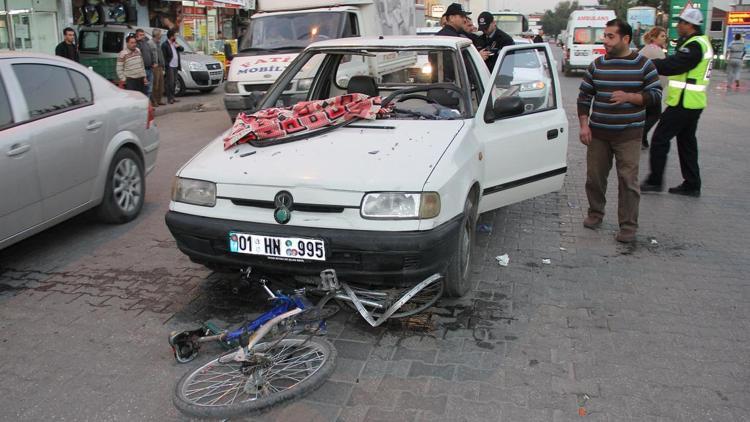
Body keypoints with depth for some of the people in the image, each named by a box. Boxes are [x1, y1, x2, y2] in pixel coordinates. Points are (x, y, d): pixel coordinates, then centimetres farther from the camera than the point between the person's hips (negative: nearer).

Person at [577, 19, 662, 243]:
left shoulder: (643, 64, -1)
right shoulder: (597, 65, 5)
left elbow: (656, 95, -2)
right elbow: (584, 96, 8)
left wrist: (628, 96, -17)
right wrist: (584, 125, 0)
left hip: (628, 135, -3)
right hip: (597, 133, 3)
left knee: (628, 180, -3)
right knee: (594, 176, 10)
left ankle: (628, 226, 6)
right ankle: (595, 213, 31)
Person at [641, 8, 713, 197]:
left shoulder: (694, 46, -18)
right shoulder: (701, 42, 16)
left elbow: (671, 66, -25)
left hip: (683, 104, -10)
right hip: (692, 103, 10)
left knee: (659, 139, -4)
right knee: (687, 142, 15)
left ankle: (655, 181, 3)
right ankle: (692, 185, 20)